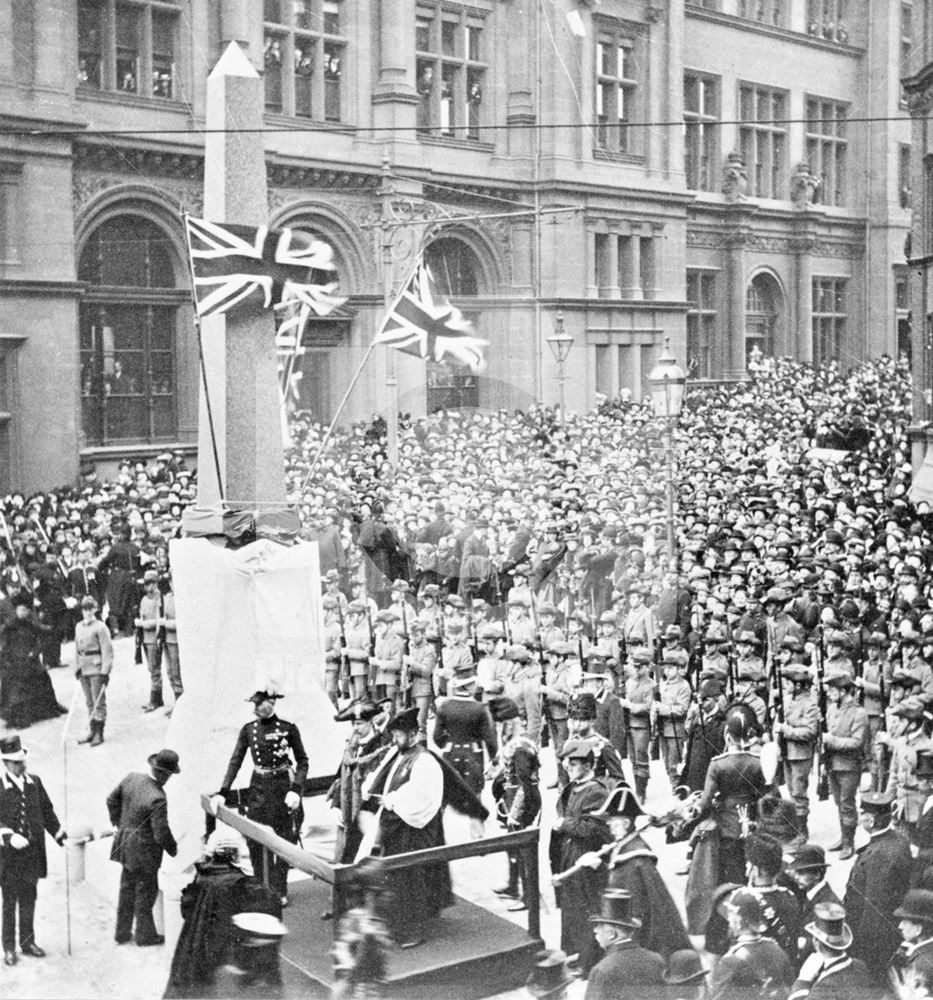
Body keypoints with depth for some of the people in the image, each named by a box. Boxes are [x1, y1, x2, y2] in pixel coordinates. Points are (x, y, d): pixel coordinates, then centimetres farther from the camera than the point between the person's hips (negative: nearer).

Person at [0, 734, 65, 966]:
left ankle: (27, 942, 28)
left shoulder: (34, 782, 2)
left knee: (29, 900, 15)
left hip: (32, 853, 4)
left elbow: (47, 812, 10)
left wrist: (61, 837, 4)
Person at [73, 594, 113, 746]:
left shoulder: (100, 627, -10)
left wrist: (105, 671, -15)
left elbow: (107, 650, -12)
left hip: (97, 668, -7)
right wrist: (77, 667, 12)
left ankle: (99, 733, 3)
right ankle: (92, 731, 20)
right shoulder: (79, 627, 11)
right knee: (89, 702, 13)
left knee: (99, 702, -2)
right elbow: (77, 648, 18)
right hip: (84, 669, 7)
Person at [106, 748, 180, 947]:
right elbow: (161, 835, -23)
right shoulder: (157, 799, -30)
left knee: (127, 888, 21)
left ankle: (122, 932, 33)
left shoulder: (131, 778, -9)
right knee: (146, 891, 12)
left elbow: (112, 800, 6)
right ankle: (145, 935, 26)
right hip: (144, 851, -7)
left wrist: (118, 823, 19)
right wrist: (174, 850, -5)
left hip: (125, 843, 7)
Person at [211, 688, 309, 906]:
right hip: (258, 788, 3)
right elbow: (235, 762, 3)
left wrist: (296, 790, -14)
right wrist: (222, 793, -4)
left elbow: (302, 762, -2)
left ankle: (279, 890, 17)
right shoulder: (248, 730, 0)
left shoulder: (288, 729, -8)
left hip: (282, 786, -3)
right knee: (256, 841, 2)